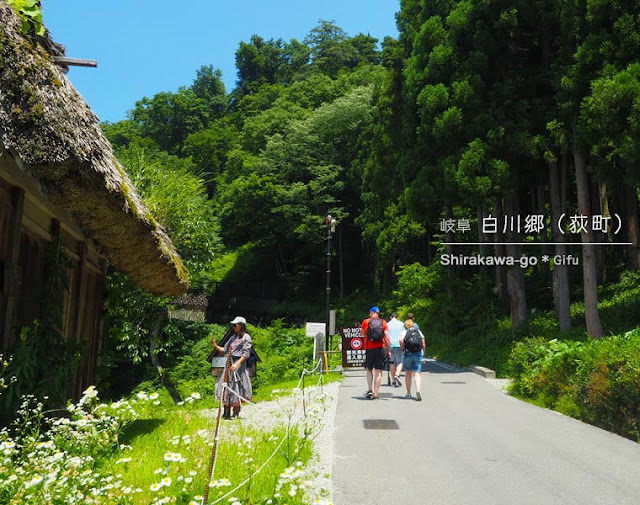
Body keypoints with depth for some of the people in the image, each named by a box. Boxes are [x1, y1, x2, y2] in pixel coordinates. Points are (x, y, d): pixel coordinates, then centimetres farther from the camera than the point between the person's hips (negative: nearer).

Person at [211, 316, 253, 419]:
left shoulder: (246, 337, -3)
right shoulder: (233, 337, 20)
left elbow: (246, 354, -11)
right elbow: (225, 350, 18)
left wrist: (237, 364, -22)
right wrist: (216, 346, 3)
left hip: (239, 364, -7)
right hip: (229, 364, 7)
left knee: (236, 388, -6)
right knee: (226, 388, 4)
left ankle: (236, 413, 0)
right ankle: (226, 413, 9)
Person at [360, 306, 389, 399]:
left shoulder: (366, 322, 2)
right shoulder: (383, 322, 3)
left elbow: (362, 333, 14)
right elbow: (387, 337, -5)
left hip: (369, 348, 0)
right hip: (381, 348, 0)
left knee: (369, 370, 16)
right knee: (378, 372, 3)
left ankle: (369, 390, 2)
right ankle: (375, 393, 1)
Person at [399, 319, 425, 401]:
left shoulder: (405, 332, 6)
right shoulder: (419, 332, 12)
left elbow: (401, 340, -13)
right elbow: (423, 343, 4)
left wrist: (403, 349, 0)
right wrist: (423, 353, 13)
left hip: (408, 354, -1)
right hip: (418, 354, 1)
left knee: (408, 374, 15)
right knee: (417, 373, -5)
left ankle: (408, 393, 21)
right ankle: (417, 391, -26)